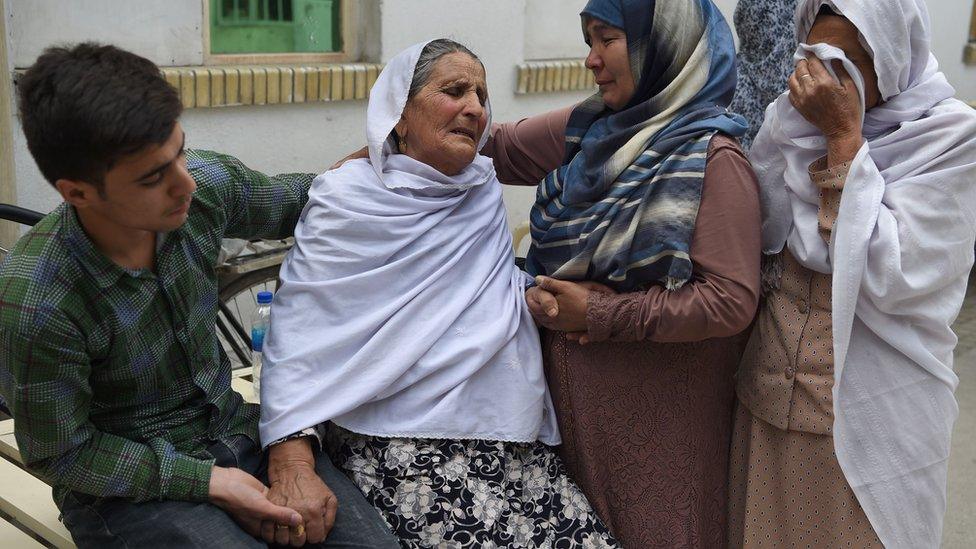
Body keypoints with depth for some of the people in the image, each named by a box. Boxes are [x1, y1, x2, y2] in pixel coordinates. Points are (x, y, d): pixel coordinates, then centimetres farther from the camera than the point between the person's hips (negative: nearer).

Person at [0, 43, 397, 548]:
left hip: (232, 428, 4)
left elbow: (290, 202, 11)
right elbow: (61, 455, -13)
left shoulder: (207, 185, -13)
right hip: (127, 484, -4)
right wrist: (209, 482, -17)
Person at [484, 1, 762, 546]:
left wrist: (598, 315, -19)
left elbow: (730, 301, -23)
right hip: (574, 395, 6)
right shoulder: (591, 128, 2)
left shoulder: (712, 157, -17)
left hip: (657, 416, -6)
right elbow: (498, 147, 13)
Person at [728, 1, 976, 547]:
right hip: (772, 394, 5)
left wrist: (844, 137, -21)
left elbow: (886, 276, -22)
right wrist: (794, 127, -13)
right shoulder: (805, 121, 2)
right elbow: (760, 233, -6)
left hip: (870, 416, -5)